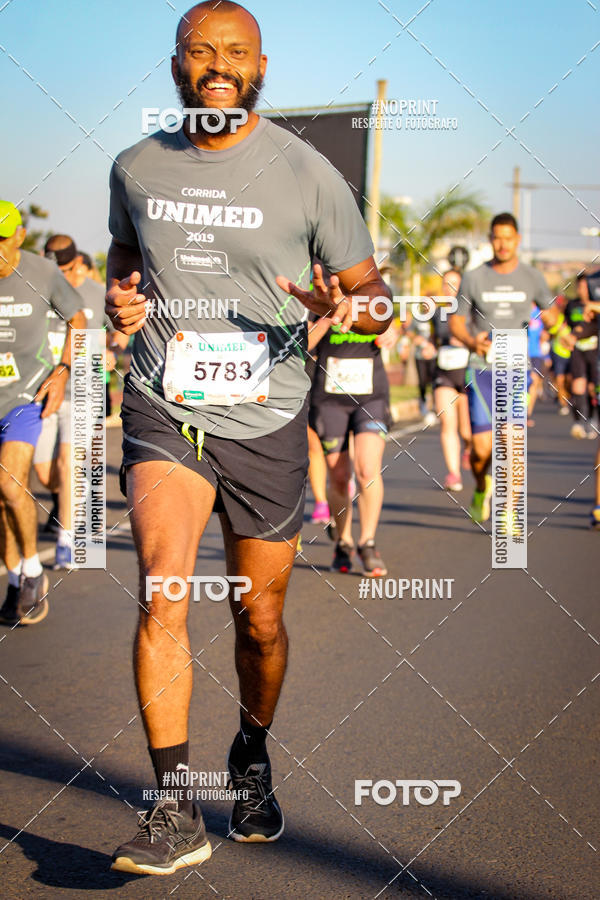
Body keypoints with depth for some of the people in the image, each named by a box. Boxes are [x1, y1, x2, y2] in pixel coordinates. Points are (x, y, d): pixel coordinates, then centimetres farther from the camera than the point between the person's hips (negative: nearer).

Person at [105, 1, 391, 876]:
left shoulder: (308, 174, -4)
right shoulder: (136, 168, 4)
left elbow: (376, 296, 3)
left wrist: (343, 306, -21)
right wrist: (119, 297, 1)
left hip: (266, 421, 0)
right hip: (163, 411, 1)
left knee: (260, 621, 10)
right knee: (162, 591, -22)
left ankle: (253, 758, 40)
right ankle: (176, 809, -16)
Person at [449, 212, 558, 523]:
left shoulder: (532, 278, 6)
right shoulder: (473, 278, 4)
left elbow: (550, 311, 21)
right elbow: (455, 322, 9)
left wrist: (547, 320, -3)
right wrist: (471, 341, -12)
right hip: (482, 369, 0)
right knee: (482, 447, -6)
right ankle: (481, 488, 28)